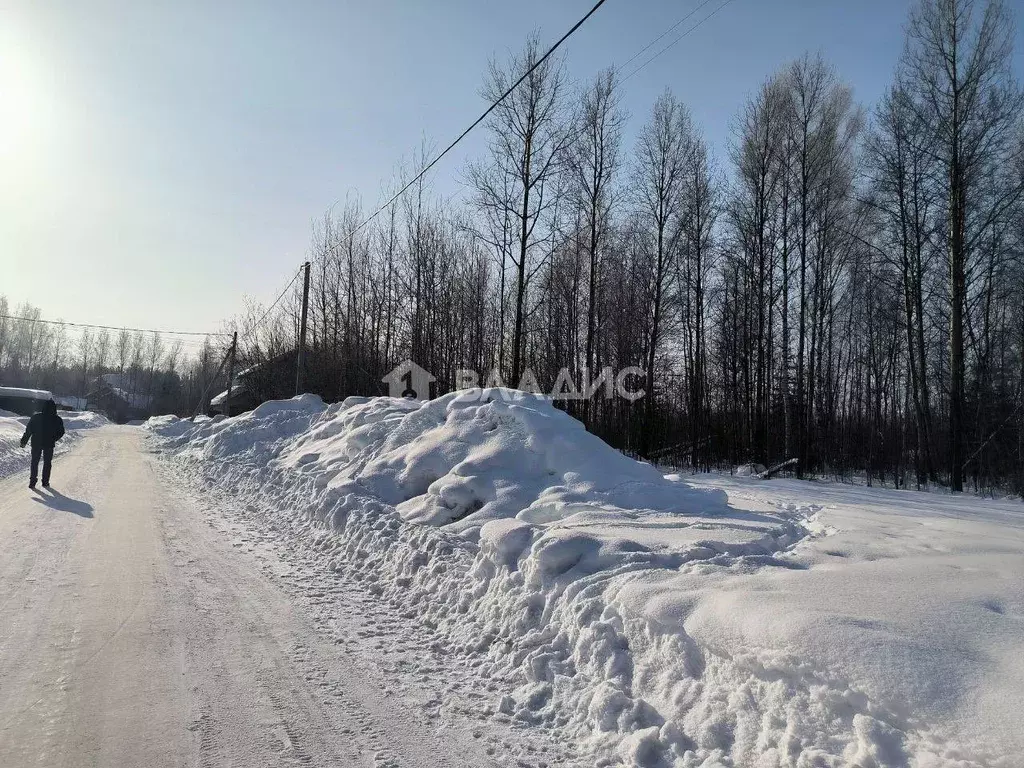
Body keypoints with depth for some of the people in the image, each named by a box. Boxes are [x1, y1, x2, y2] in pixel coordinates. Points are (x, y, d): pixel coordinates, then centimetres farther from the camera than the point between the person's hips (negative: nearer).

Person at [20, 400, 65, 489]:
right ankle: (45, 482, 12)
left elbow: (28, 430, -5)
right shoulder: (57, 420, -7)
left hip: (36, 443, 0)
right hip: (49, 445, 0)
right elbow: (61, 432, 1)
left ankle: (32, 482, 7)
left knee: (34, 462, 11)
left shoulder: (36, 417, -7)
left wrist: (24, 441, 3)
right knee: (47, 463, 11)